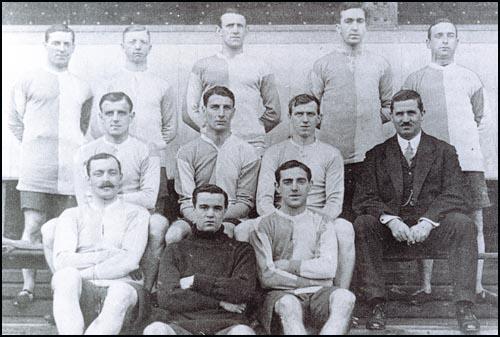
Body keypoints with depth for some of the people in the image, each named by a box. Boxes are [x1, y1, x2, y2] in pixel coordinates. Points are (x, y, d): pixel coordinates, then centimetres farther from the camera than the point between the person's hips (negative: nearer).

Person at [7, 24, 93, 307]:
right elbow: (15, 121, 13)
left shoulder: (83, 88, 17)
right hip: (36, 167, -2)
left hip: (71, 169, 2)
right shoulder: (28, 82, 8)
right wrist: (33, 147, 7)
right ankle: (28, 287, 0)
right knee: (33, 227, -5)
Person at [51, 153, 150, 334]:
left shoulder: (136, 213, 15)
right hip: (81, 293, 1)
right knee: (66, 275, -32)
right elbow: (61, 260, 1)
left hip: (119, 287, -1)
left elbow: (129, 261, -1)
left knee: (122, 291, -36)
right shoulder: (72, 215, 19)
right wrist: (107, 255, -7)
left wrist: (83, 273, -7)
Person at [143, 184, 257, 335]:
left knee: (243, 331, -35)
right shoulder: (175, 250, 17)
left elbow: (246, 292, -2)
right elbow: (166, 297, 1)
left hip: (227, 326, 0)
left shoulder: (241, 250, 16)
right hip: (182, 325, 0)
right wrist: (220, 303, -4)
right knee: (156, 329, -32)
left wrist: (196, 281, -1)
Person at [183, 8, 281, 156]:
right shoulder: (202, 66, 13)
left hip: (253, 148, 0)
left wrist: (254, 131, 7)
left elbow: (274, 113, 15)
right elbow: (188, 112, 8)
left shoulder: (260, 67, 13)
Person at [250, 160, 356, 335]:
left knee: (345, 297, -30)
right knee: (289, 304, -36)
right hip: (281, 294, -2)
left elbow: (328, 268, 0)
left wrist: (286, 265, -4)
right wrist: (312, 281, -5)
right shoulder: (265, 225, 7)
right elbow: (266, 277, -4)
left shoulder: (322, 223, 16)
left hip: (317, 294, 2)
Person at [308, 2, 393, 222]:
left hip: (371, 155, 1)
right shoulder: (322, 65, 9)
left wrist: (370, 119, 7)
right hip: (332, 156, -1)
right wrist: (328, 122, 0)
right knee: (336, 215, -2)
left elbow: (389, 106, 19)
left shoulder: (380, 65, 14)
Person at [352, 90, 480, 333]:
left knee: (462, 223, -30)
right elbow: (363, 198, 1)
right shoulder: (376, 155, 12)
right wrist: (390, 219, -19)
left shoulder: (444, 151, 12)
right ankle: (376, 305, -26)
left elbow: (454, 196, -1)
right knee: (362, 224, -29)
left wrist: (427, 222, -20)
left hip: (431, 230, 0)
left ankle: (464, 306, -25)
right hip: (390, 231, 1)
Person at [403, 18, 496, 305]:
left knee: (475, 223, 0)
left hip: (469, 160, 2)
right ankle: (426, 287, 5)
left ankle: (477, 287, 8)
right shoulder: (415, 79, 12)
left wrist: (469, 140, 12)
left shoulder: (470, 78, 17)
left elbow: (484, 118, 23)